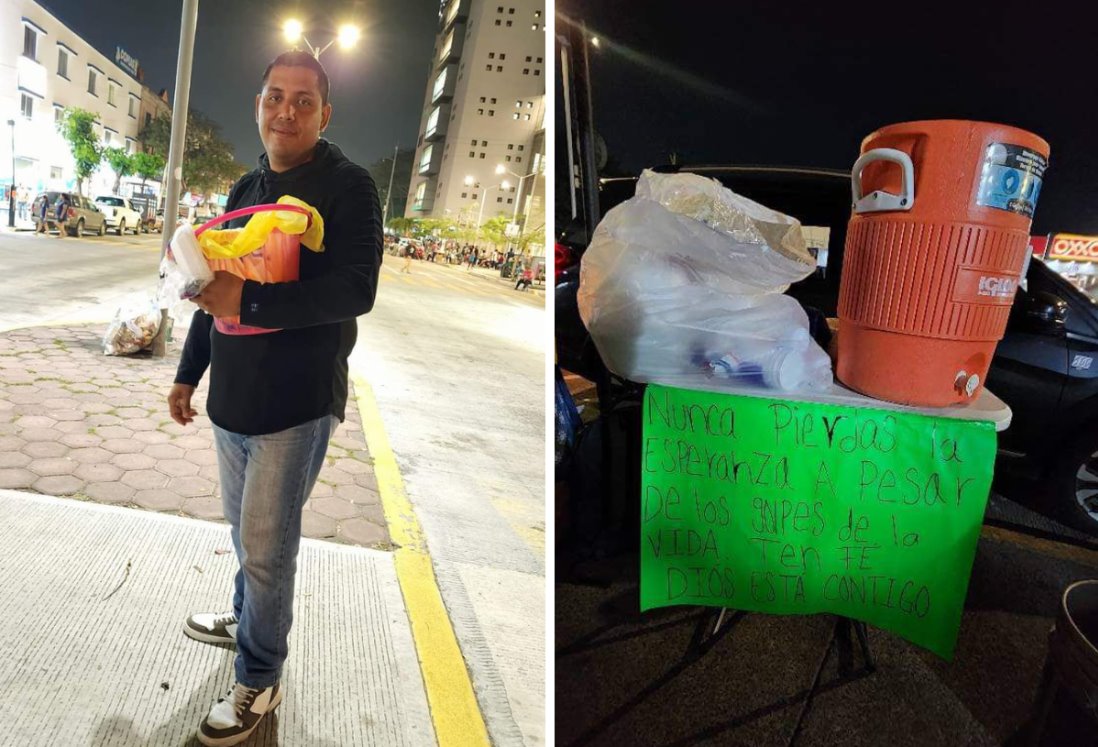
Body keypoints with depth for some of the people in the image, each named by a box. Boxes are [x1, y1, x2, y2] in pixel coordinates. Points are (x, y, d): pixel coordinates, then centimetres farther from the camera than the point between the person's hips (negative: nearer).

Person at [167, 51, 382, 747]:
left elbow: (356, 290, -22)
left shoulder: (348, 185, -10)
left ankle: (259, 681, 20)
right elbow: (217, 287, 19)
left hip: (298, 399, -7)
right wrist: (189, 372, 19)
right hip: (233, 393, 7)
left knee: (266, 543, 1)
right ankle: (247, 618, 45)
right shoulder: (246, 188, 14)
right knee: (245, 527, 21)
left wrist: (250, 301, -27)